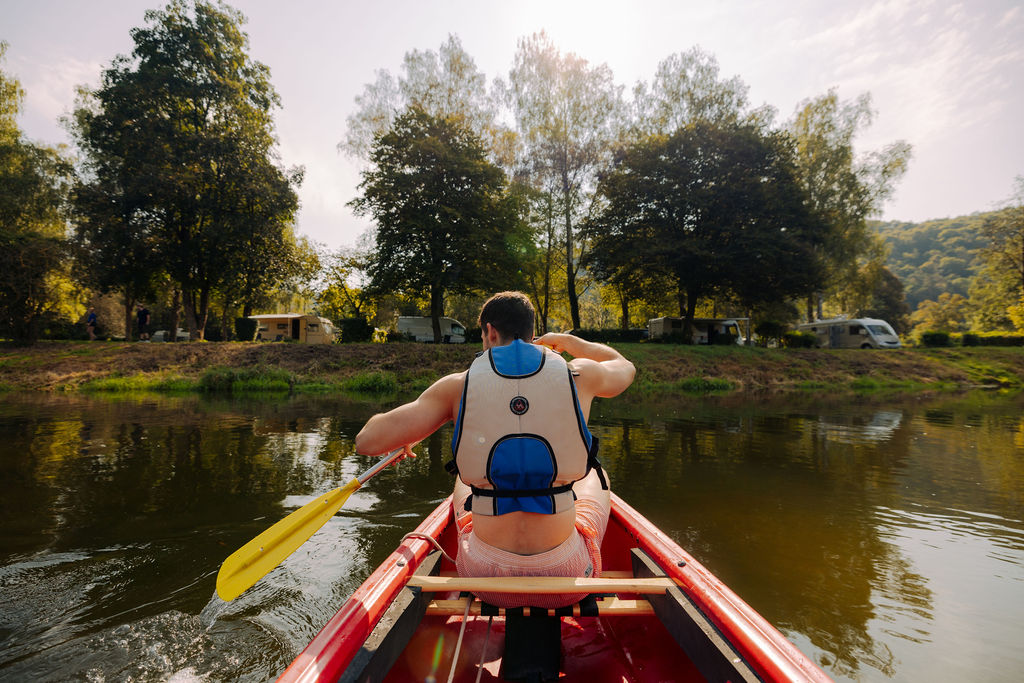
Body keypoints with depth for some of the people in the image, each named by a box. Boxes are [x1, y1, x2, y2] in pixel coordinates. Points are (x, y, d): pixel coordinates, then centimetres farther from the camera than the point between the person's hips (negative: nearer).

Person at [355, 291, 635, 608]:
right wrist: (565, 340, 33)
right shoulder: (579, 374, -5)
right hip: (567, 578, 0)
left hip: (487, 578, 1)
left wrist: (404, 435, 16)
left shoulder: (457, 386, -8)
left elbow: (367, 441, -8)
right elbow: (624, 367, 20)